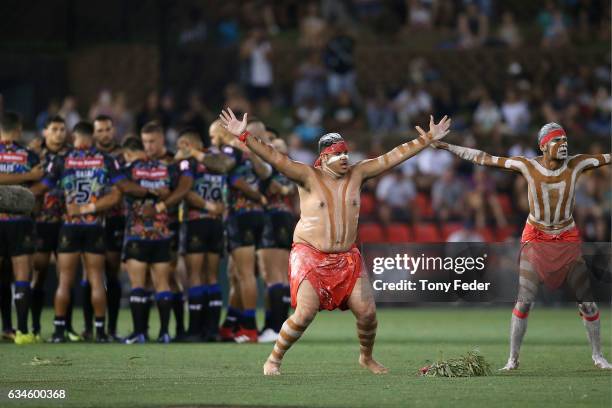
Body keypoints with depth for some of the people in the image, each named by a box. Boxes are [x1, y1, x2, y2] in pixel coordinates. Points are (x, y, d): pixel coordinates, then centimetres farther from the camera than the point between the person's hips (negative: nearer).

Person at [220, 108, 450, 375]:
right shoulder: (308, 177, -7)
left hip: (346, 258, 4)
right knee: (305, 313, -18)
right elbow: (276, 159, -19)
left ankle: (366, 357, 27)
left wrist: (429, 139, 9)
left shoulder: (356, 175, 6)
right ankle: (274, 360, 0)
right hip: (310, 256, -4)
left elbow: (393, 157, 8)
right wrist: (243, 136, -31)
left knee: (367, 312, -1)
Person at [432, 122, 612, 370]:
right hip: (535, 239, -1)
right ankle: (513, 359, 2)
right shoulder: (528, 166, -13)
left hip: (568, 240, 1)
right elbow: (485, 159, -10)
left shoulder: (576, 165, -10)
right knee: (524, 300, -6)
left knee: (587, 300, 1)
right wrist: (446, 147, -11)